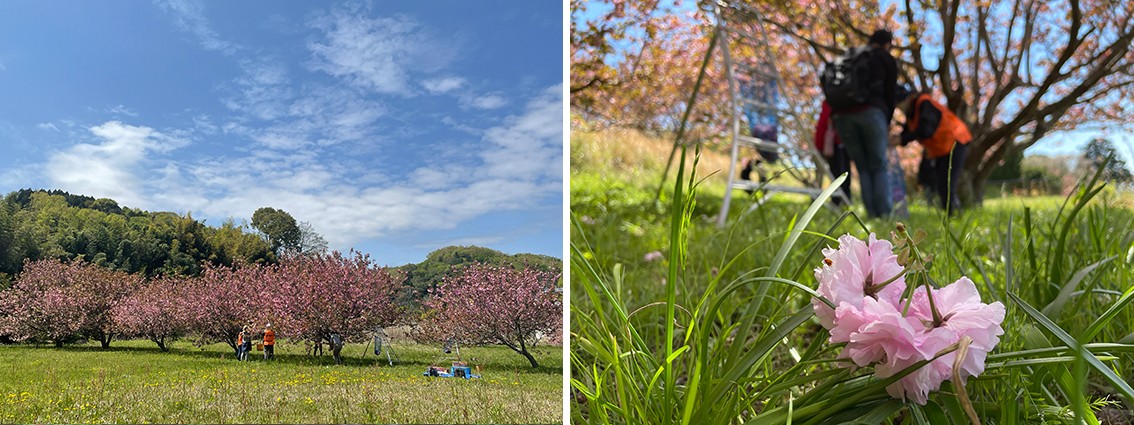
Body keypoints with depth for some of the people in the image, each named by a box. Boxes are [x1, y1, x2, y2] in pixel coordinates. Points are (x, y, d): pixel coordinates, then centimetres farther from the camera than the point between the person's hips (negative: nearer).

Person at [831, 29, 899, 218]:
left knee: (863, 168, 8)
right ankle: (885, 215, -6)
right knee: (879, 166, 3)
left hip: (842, 114, 4)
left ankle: (872, 214, 0)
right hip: (871, 111, -3)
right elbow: (890, 94, 13)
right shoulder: (887, 59, 16)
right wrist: (887, 123, 22)